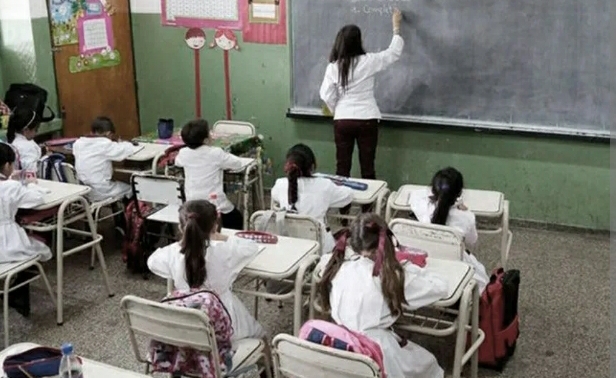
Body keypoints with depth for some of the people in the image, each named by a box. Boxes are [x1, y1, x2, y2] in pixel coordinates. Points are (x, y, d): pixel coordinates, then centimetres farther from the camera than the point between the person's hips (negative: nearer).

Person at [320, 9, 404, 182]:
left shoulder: (333, 66, -4)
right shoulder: (368, 61, -8)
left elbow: (327, 96, -3)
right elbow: (394, 52, 5)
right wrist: (396, 26, 18)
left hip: (342, 121, 1)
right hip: (367, 120, -1)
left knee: (342, 166, 8)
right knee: (367, 166, 6)